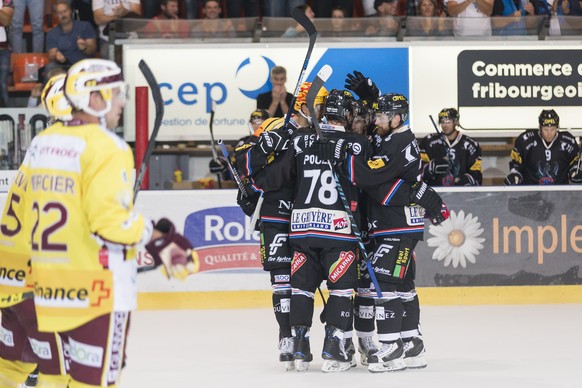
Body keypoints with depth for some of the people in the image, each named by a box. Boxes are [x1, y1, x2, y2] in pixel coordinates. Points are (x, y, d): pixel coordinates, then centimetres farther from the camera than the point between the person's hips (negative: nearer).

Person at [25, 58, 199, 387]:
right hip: (96, 287, -8)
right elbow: (111, 219, -22)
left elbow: (25, 211, 16)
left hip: (49, 283, 8)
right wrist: (159, 239, -9)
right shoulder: (106, 148, -15)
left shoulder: (42, 142, 11)